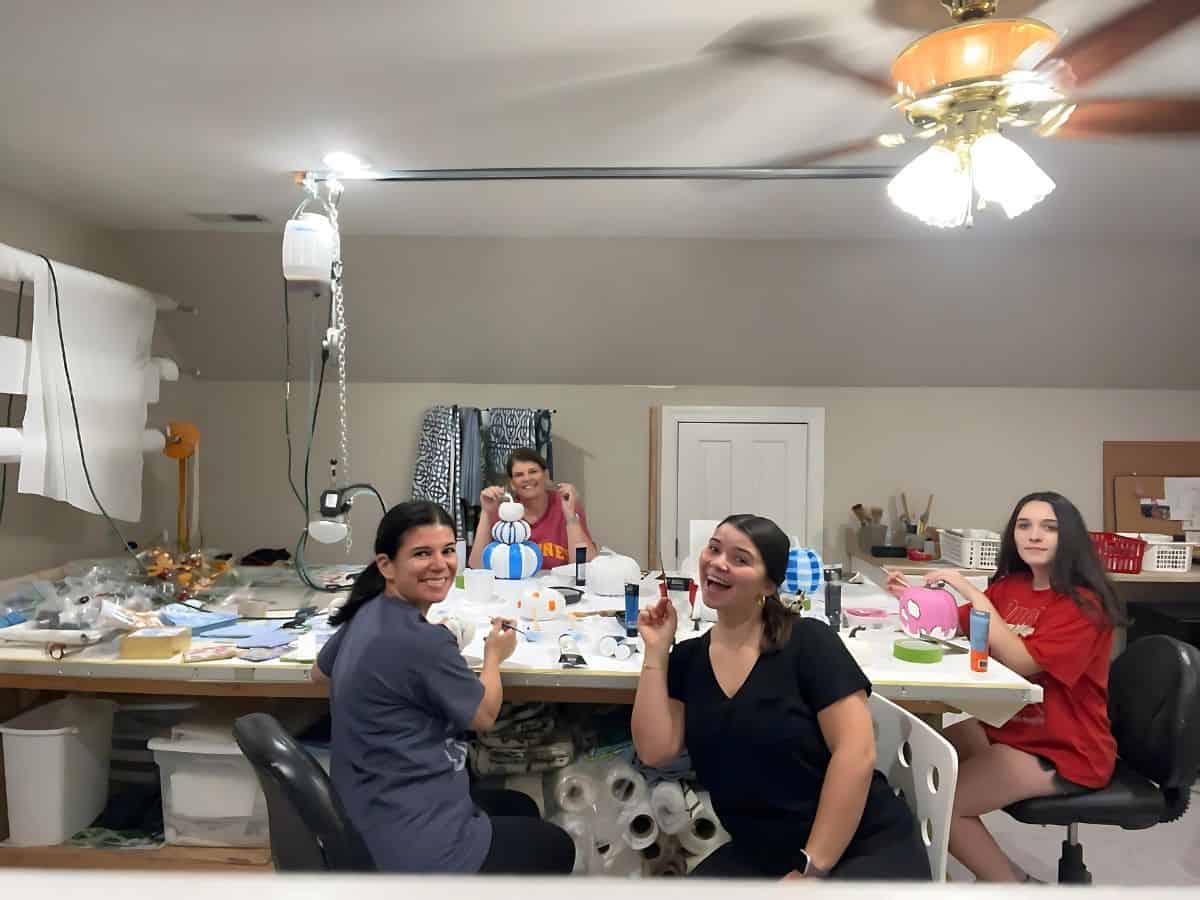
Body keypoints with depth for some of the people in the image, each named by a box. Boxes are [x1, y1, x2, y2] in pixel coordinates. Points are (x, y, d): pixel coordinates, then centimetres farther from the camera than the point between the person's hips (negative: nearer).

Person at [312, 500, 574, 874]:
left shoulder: (366, 615, -2)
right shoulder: (423, 641, -28)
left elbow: (320, 671, 21)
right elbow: (484, 715, -11)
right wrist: (494, 654, 9)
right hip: (416, 845, -8)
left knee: (520, 808, 30)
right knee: (557, 847, 17)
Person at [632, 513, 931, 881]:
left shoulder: (808, 641, -11)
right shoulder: (688, 659, 3)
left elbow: (856, 752, -16)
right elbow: (655, 750, -6)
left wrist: (811, 868, -17)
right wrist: (656, 650, -7)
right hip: (761, 856, 4)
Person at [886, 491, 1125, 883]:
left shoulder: (1084, 603, -19)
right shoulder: (1011, 585, 1)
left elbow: (1021, 662, -30)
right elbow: (955, 624, 12)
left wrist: (972, 592, -29)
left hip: (1064, 750, -8)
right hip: (1007, 725, 8)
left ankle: (1012, 883, 8)